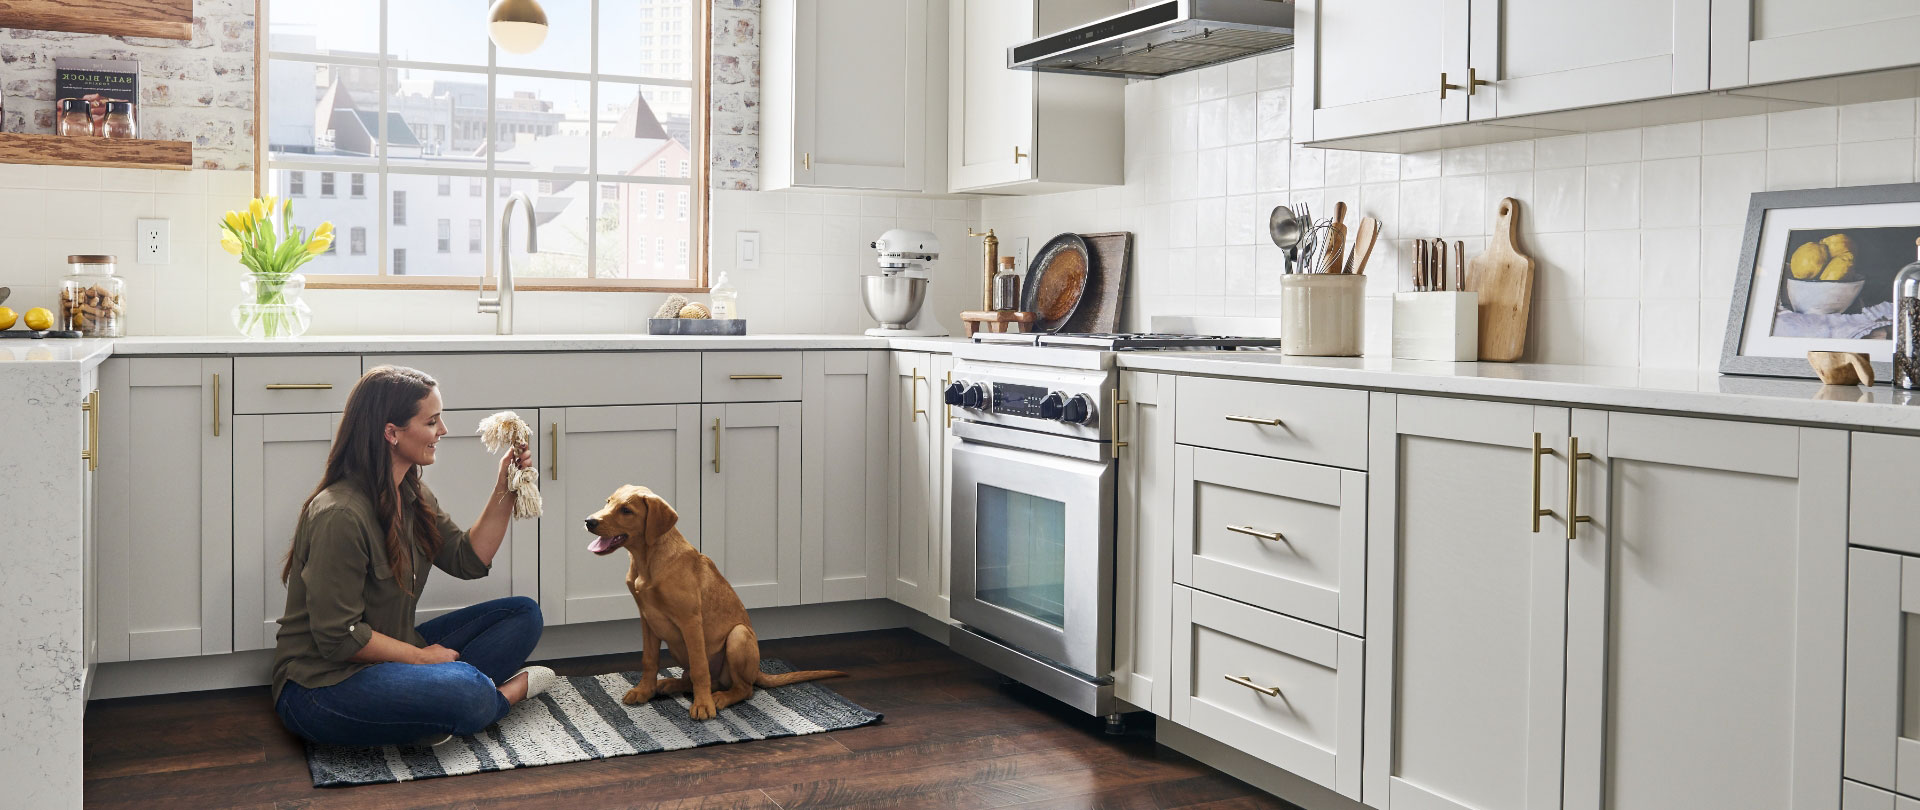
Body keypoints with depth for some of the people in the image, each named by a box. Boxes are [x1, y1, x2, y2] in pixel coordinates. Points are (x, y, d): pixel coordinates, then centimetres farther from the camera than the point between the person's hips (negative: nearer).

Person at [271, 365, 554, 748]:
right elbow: (338, 637, -23)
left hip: (390, 656, 10)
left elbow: (469, 561, 11)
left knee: (523, 615, 2)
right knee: (468, 694, -33)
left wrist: (504, 492, 1)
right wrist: (422, 656, -12)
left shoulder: (412, 496, 8)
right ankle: (510, 691, -1)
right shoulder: (339, 515, -23)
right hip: (322, 684, -10)